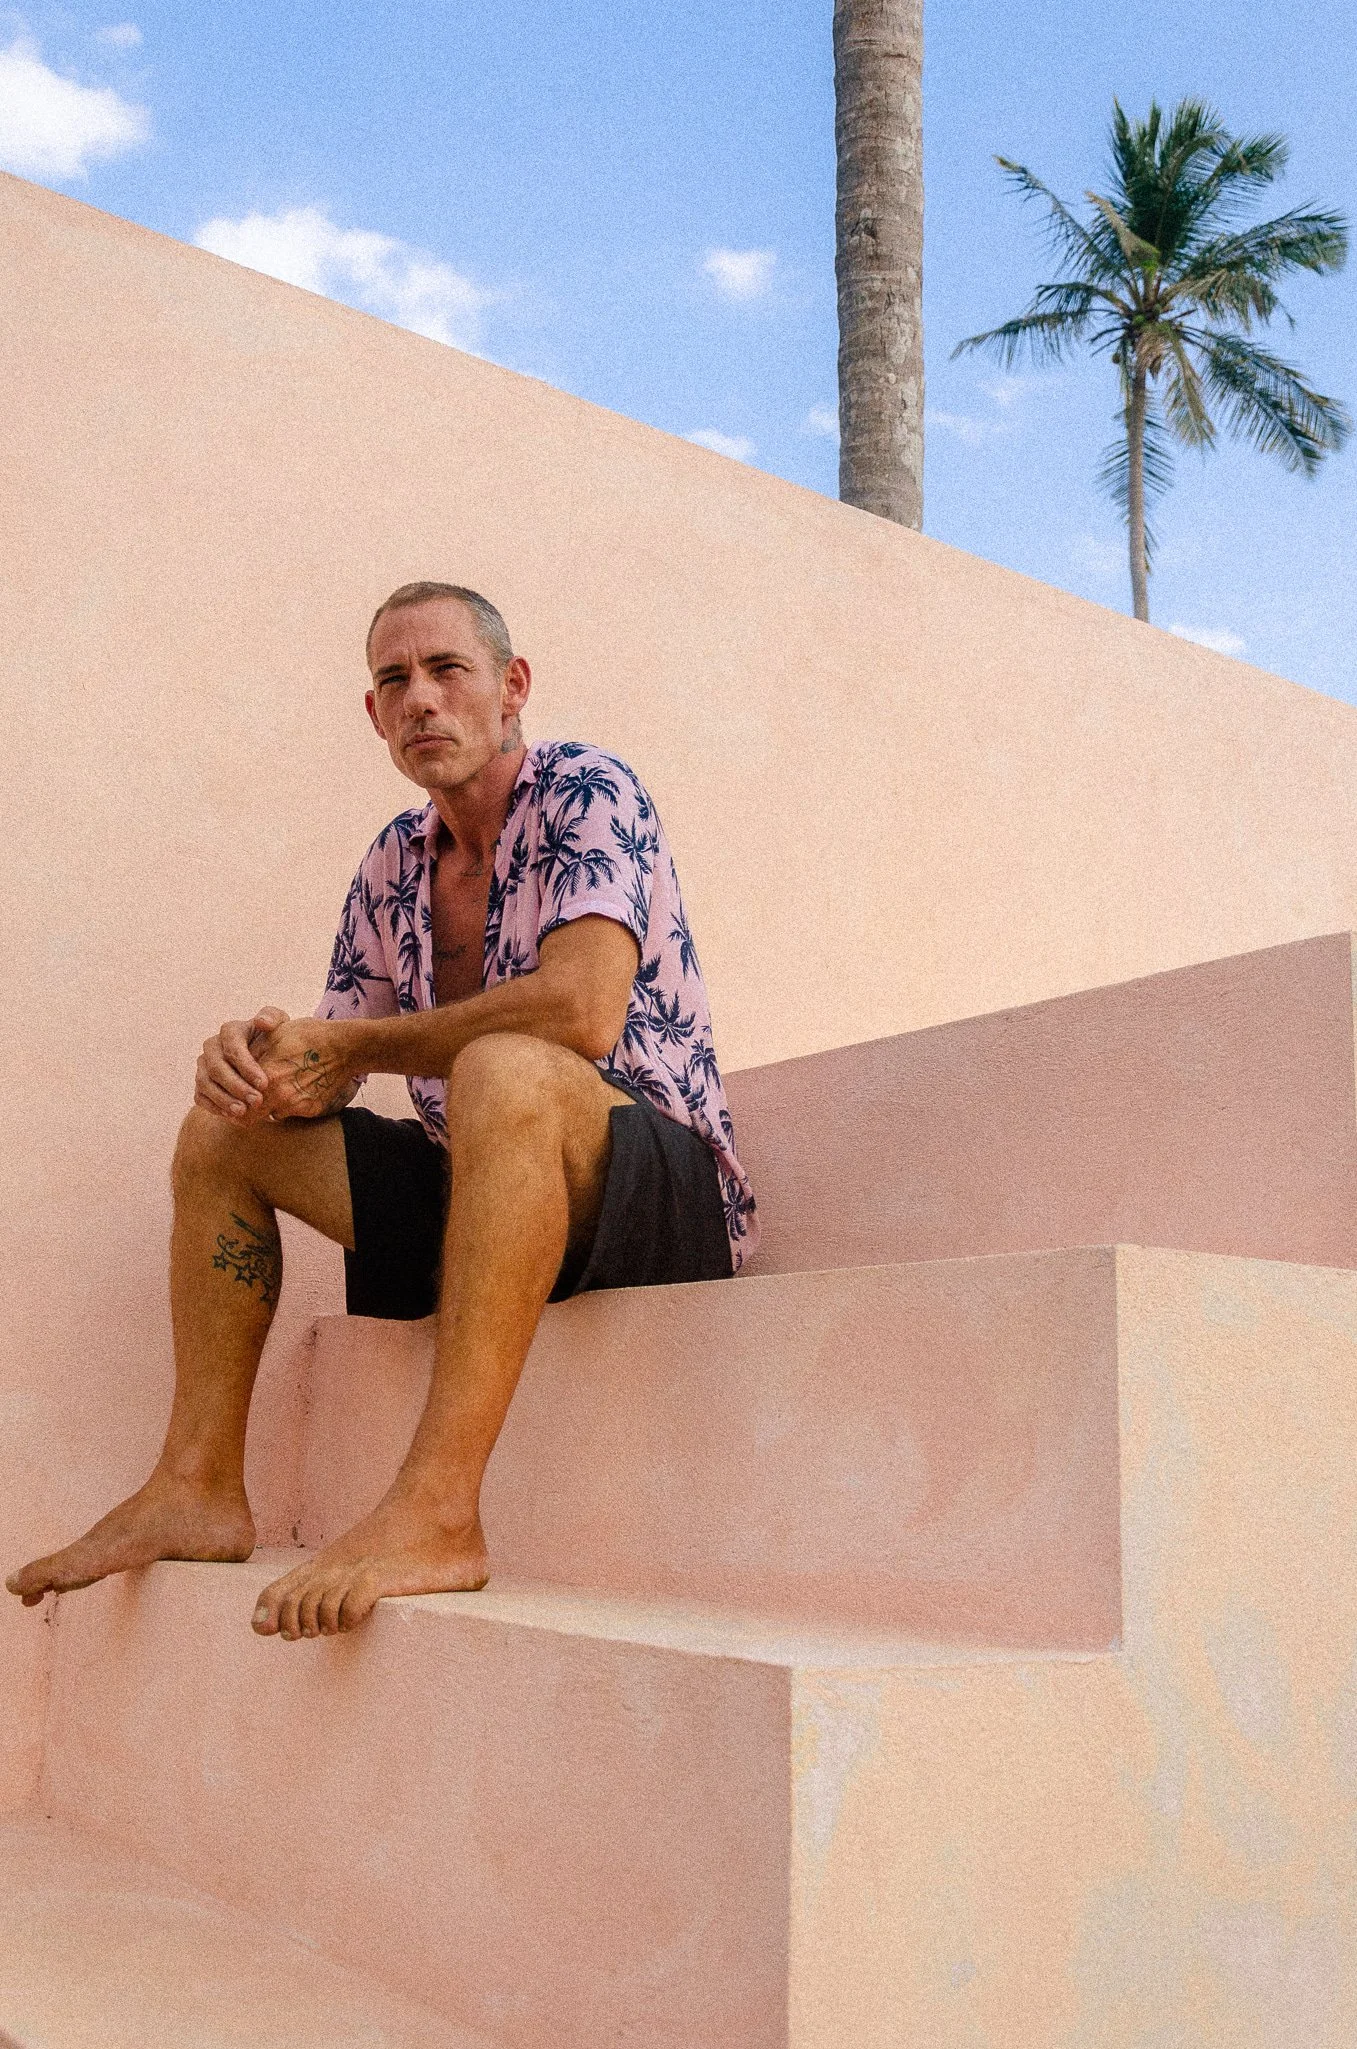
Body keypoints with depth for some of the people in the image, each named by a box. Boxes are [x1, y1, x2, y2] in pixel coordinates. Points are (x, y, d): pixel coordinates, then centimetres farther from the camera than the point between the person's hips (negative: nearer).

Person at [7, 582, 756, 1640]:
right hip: (486, 1187, 8)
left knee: (502, 1070, -38)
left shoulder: (585, 791, -9)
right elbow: (333, 1056, 14)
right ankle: (200, 1488, 0)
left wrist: (356, 1048, -14)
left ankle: (436, 1511, -41)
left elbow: (582, 1013, -26)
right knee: (221, 1128, 5)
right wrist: (256, 1053, -12)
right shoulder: (394, 865, 13)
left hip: (666, 1191, -8)